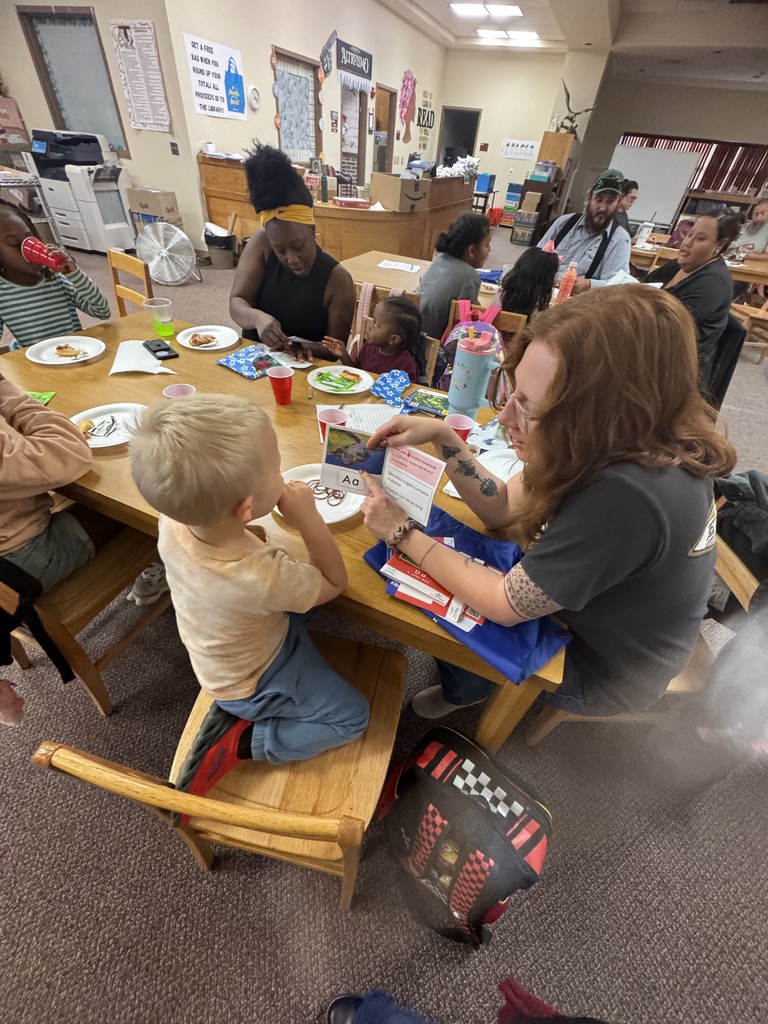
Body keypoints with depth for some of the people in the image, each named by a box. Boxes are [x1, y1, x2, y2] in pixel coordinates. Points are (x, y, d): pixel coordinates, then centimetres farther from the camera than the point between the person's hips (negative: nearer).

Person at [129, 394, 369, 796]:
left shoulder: (172, 523, -27)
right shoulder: (266, 578, -44)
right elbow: (334, 582, -22)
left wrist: (249, 536, -15)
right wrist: (309, 518, -32)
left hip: (216, 657, 6)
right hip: (253, 681, -5)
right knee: (353, 717, 8)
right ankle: (240, 741, 4)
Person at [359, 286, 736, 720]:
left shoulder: (626, 497, -42)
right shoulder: (626, 439, -17)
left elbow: (505, 606, -30)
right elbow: (501, 507, -9)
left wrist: (402, 532, -23)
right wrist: (442, 436, -20)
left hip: (602, 670, -6)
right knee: (453, 556, 13)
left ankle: (465, 691, 42)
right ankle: (465, 683, 40)